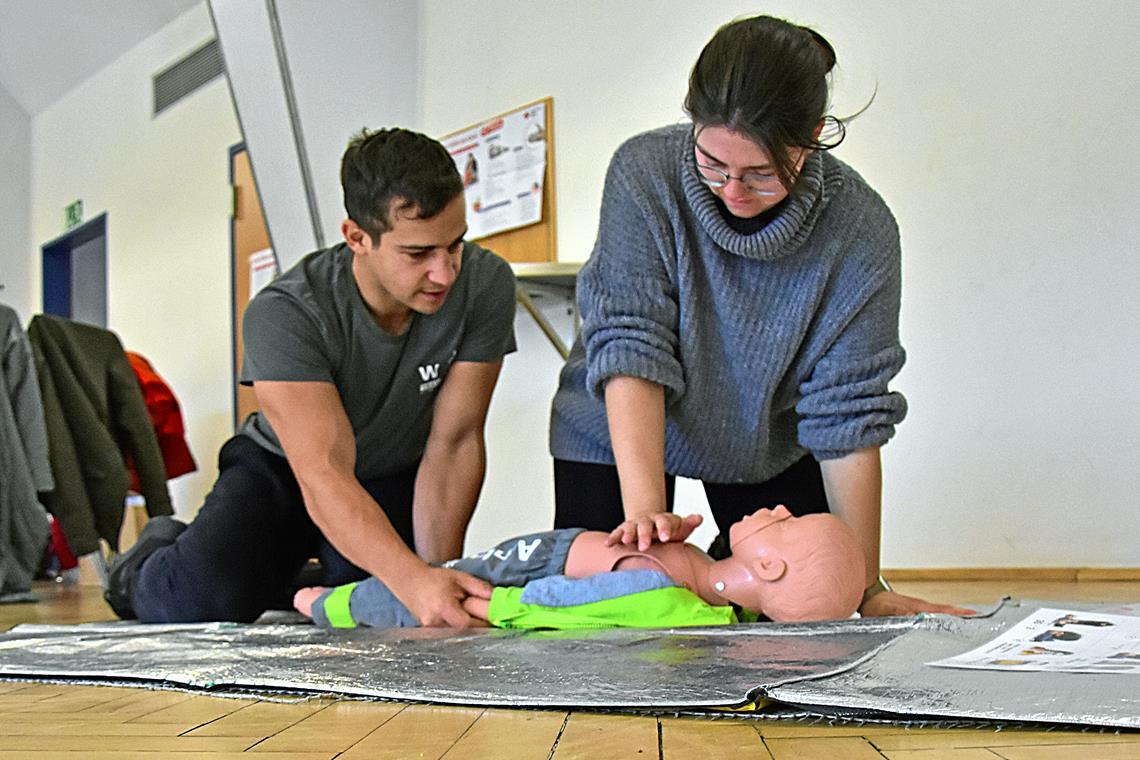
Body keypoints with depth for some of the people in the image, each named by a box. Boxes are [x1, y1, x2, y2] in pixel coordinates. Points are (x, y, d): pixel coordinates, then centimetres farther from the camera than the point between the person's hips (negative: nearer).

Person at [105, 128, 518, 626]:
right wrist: (416, 580, -54)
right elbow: (323, 475, -40)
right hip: (283, 468, -2)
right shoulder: (284, 313, -32)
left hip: (396, 479, 3)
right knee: (202, 598, -24)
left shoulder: (485, 285, -24)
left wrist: (439, 573, -29)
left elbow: (454, 444, -20)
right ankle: (144, 569, 15)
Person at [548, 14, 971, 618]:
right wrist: (644, 506, -39)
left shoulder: (862, 231, -24)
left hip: (769, 445, 1)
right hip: (615, 436, 0)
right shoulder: (645, 171, -26)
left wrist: (868, 588, -20)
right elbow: (629, 347, -29)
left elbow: (847, 415, -21)